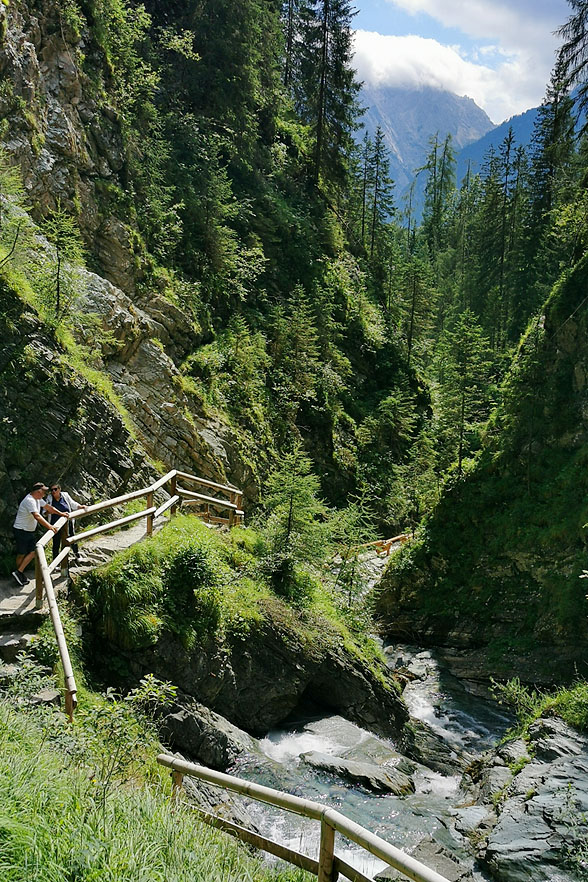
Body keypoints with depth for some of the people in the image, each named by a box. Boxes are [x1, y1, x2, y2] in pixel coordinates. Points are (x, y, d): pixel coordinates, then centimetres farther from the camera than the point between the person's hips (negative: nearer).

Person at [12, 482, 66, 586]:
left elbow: (48, 507, 19)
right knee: (21, 554, 0)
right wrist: (49, 526, -39)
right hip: (21, 531, -9)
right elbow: (37, 516, -35)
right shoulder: (29, 500, -25)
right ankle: (18, 573, 11)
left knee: (33, 551, 3)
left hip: (30, 531, 9)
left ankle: (19, 573, 9)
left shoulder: (38, 499, 6)